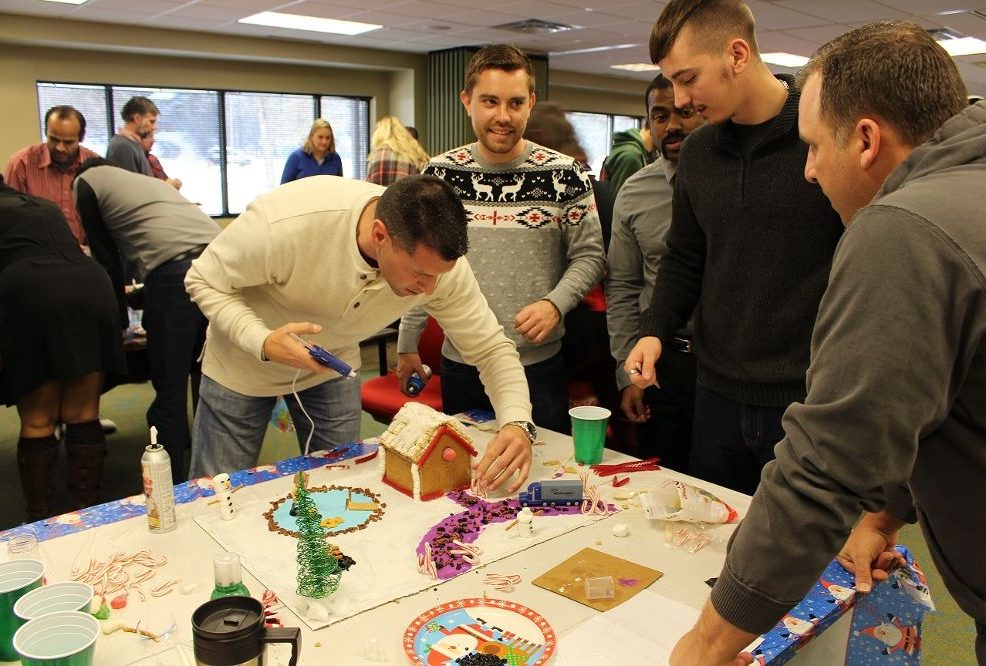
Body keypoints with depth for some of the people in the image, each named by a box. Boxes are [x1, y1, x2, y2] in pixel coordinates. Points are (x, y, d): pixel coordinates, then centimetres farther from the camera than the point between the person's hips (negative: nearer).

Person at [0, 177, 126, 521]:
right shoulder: (47, 205, 35)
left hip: (28, 294, -3)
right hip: (90, 287, 4)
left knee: (37, 423, 6)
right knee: (83, 416, 9)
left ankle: (41, 523, 10)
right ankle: (87, 516, 12)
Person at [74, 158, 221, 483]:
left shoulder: (86, 180, 20)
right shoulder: (148, 180, 38)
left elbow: (106, 257, 16)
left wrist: (121, 320, 25)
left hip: (174, 272, -6)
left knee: (169, 394, 1)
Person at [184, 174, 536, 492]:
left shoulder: (437, 257, -27)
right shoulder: (287, 222, -38)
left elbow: (491, 347, -19)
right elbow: (204, 282, -21)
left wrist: (517, 423, -37)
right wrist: (263, 343, -39)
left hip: (332, 368, 3)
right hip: (244, 363, -2)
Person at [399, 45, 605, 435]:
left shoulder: (566, 175, -5)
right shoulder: (439, 175, 1)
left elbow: (589, 255, 1)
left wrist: (555, 303, -18)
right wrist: (407, 346, 8)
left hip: (539, 364, -1)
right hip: (460, 364, 2)